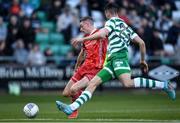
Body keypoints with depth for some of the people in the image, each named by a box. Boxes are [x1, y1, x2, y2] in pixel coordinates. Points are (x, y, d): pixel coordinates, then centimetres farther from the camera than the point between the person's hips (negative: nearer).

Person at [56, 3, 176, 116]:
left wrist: (83, 39, -6)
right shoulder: (126, 27, 29)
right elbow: (142, 43, 22)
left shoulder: (113, 21, 7)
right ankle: (71, 108, -9)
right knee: (93, 83, 0)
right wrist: (143, 60, 30)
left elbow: (102, 34, -11)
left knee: (128, 83, -30)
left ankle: (163, 85, -29)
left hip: (119, 56, -9)